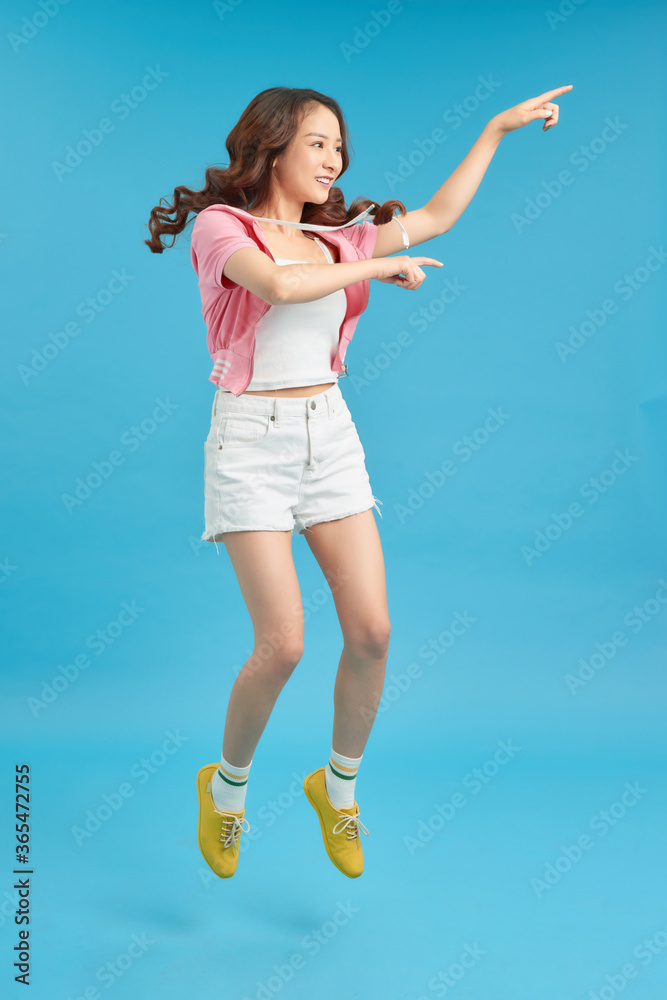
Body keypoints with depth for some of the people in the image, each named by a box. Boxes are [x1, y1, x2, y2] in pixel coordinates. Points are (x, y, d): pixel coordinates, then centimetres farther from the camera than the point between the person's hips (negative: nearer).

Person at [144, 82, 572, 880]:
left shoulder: (334, 237, 13)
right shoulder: (219, 225, -3)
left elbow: (436, 216, 20)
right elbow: (279, 285, -23)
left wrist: (497, 128, 22)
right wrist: (382, 268, -11)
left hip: (331, 439, 5)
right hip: (251, 443, -5)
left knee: (371, 630, -2)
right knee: (282, 645, -11)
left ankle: (339, 784, 23)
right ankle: (226, 787, 18)